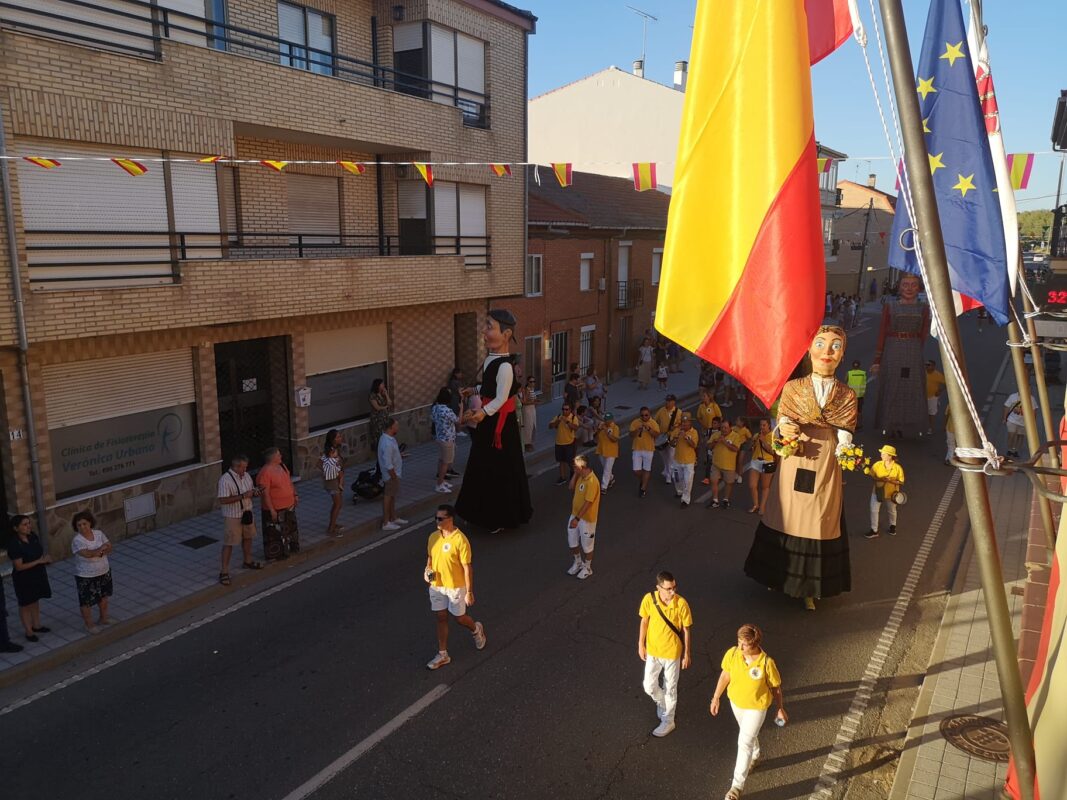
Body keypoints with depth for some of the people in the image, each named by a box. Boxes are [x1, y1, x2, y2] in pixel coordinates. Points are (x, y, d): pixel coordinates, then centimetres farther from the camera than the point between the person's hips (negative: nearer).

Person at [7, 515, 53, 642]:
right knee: (25, 604, 11)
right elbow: (19, 566, -24)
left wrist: (45, 559, -9)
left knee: (35, 600, 22)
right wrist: (40, 561, -26)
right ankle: (29, 631, 26)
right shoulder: (14, 544, -26)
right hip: (24, 579, -6)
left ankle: (36, 625, 39)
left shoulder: (33, 537, -6)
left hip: (38, 575, 6)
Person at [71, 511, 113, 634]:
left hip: (104, 572, 6)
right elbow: (88, 554, -33)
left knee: (104, 596, 21)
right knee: (87, 601, 8)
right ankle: (89, 624, 24)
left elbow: (109, 548, -8)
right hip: (86, 576, -6)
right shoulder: (77, 540, -21)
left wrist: (97, 552, -25)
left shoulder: (99, 533, -5)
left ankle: (103, 618, 40)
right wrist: (101, 549, -27)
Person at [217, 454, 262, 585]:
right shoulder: (225, 479, -22)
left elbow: (251, 490, 16)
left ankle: (248, 561, 43)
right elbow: (223, 500, -27)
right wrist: (242, 496, -29)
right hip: (232, 516, -7)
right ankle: (224, 572, 7)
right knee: (229, 543, 0)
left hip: (247, 513, 7)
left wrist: (254, 492, -8)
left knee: (248, 538, 22)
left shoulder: (246, 476, 2)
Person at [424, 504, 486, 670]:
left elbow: (467, 567, -18)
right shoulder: (433, 537, -4)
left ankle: (477, 630, 43)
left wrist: (469, 592, -15)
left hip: (456, 587, -5)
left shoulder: (460, 540, -23)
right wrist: (427, 570, -7)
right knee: (441, 619, 12)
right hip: (436, 586, 5)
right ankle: (443, 655, 23)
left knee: (459, 618, 11)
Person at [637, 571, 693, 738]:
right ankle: (663, 703, 44)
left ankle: (668, 722, 34)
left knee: (670, 688, 13)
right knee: (649, 687, 11)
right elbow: (644, 622, -1)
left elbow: (686, 630, -10)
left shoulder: (681, 604, -22)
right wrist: (641, 645, 3)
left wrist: (686, 654, -3)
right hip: (652, 650, 2)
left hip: (672, 652, -2)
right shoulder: (649, 599, -18)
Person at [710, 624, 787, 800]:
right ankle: (754, 756, 59)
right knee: (748, 734, 28)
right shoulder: (732, 654, -22)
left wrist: (781, 709, 0)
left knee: (744, 743, -2)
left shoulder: (767, 663, -30)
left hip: (756, 707, -4)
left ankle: (737, 786, 11)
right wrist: (716, 698, 2)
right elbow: (725, 675, -5)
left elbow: (776, 688, -13)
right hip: (736, 701, 4)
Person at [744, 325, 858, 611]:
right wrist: (783, 435, -23)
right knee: (785, 521, 9)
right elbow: (781, 429, 0)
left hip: (825, 470, 0)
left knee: (818, 526, 7)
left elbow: (844, 442, -1)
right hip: (793, 467, 0)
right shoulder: (792, 388, 0)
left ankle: (810, 589, 22)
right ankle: (779, 576, 29)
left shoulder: (847, 395, 1)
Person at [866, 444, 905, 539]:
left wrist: (891, 481, -28)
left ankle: (892, 526, 46)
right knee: (874, 510, -4)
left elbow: (901, 482, -11)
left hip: (891, 493, -1)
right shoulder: (877, 465, -14)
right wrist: (880, 479, -26)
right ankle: (874, 531, 6)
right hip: (878, 492, 1)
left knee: (892, 511, 21)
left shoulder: (898, 468, -17)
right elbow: (872, 477, -7)